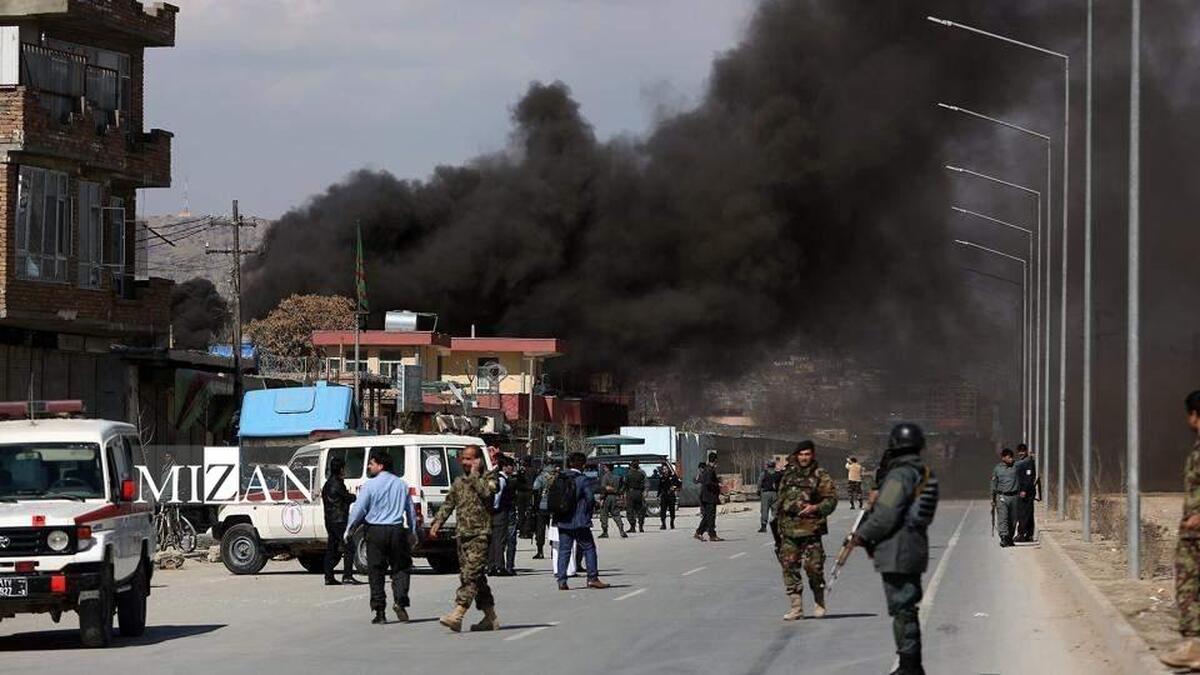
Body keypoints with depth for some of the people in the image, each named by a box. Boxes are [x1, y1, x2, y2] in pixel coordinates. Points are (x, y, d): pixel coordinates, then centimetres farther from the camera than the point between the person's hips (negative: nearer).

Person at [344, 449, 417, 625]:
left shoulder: (370, 485, -7)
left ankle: (379, 611, 3)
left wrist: (349, 530, 8)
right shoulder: (401, 484, 8)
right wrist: (413, 532, 25)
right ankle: (400, 601, -10)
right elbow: (411, 510, 14)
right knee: (400, 568, 11)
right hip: (397, 530, 3)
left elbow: (358, 509, -6)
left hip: (376, 531, -3)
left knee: (376, 571, 4)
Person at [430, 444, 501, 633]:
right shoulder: (459, 482, 18)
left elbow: (486, 492, -21)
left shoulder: (489, 478, -1)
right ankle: (491, 618, 15)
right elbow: (448, 504, 20)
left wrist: (475, 474, -11)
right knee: (476, 577, 9)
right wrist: (437, 522, 9)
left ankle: (457, 615, -26)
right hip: (462, 534, 7)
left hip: (480, 534, -7)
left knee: (471, 574, -16)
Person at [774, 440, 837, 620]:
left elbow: (831, 499, -5)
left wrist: (815, 507, -20)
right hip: (788, 529, 4)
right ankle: (796, 607, 3)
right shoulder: (788, 475, 14)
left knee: (813, 566, -3)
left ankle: (819, 603, 17)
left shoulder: (820, 476, -1)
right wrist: (778, 519, 20)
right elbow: (780, 499, 23)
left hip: (810, 529, -4)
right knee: (789, 566, -1)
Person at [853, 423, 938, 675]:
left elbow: (886, 515, -21)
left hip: (897, 552, -10)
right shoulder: (924, 474, 13)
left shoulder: (899, 475, -17)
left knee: (902, 609, -6)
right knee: (907, 607, 16)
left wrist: (862, 534, -5)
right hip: (916, 549, 10)